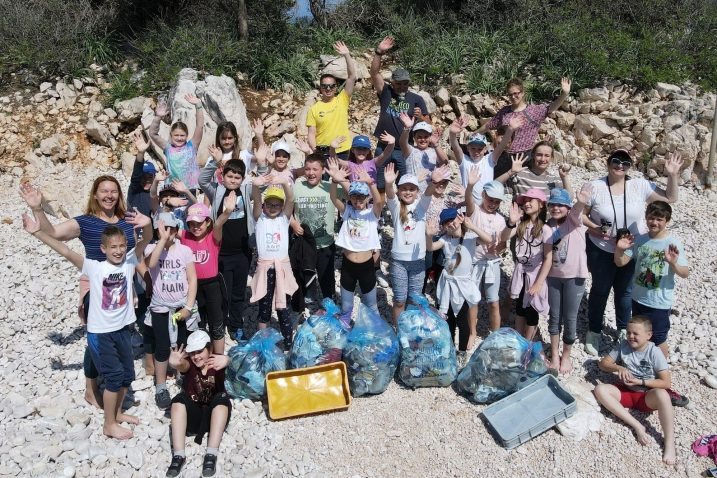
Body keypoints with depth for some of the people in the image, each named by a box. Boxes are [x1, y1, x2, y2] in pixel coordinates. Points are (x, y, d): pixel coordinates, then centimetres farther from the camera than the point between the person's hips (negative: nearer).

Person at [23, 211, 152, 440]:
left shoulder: (129, 263, -4)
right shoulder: (94, 267, -11)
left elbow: (145, 241, -18)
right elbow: (65, 251, -19)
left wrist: (147, 225, -39)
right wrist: (38, 233, -28)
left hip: (122, 329, 4)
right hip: (99, 332, -4)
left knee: (127, 374, 14)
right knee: (114, 375, -2)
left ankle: (117, 412, 38)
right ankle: (109, 424, 16)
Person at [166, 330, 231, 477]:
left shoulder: (215, 360, -12)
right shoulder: (189, 363, -10)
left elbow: (224, 360, -39)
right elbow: (182, 365, -37)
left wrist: (225, 361, -66)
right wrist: (175, 363, -64)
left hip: (214, 412, -1)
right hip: (192, 412, 1)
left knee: (222, 399, -31)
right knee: (178, 400, -27)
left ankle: (211, 455, -36)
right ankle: (178, 455, -31)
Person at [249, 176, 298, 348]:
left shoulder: (284, 218, 4)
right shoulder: (260, 218, 3)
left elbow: (291, 200, -15)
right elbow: (256, 201, -17)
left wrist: (284, 183, -36)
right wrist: (255, 185, -39)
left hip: (282, 267, 0)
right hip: (264, 267, 0)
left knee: (283, 308, 6)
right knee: (264, 308, 10)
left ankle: (288, 346, 15)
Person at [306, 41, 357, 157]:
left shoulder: (342, 100, 2)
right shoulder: (314, 109, 2)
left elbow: (352, 77, -6)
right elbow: (311, 134, 0)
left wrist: (347, 55, -11)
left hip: (343, 152, 1)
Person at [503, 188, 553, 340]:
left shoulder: (545, 229, -15)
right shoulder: (520, 223, -2)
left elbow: (548, 259, -15)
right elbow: (504, 238, -15)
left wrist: (539, 283, -17)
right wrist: (511, 222, -33)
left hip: (535, 275, -4)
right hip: (520, 273, 4)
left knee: (532, 311, 9)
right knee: (520, 309, 16)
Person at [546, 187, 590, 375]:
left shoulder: (574, 220, -11)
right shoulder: (548, 225, 1)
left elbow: (576, 212, -36)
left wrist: (581, 203, -59)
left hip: (574, 276, -3)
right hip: (553, 276, 4)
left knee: (570, 318, 5)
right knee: (554, 316, 11)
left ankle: (566, 356, 24)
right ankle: (554, 355, 26)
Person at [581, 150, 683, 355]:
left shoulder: (640, 186, -7)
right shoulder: (594, 187, -12)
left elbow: (670, 198, -3)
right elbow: (581, 215, -8)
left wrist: (672, 175, -16)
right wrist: (595, 229, -23)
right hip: (601, 251, -2)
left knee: (625, 291, 19)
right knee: (600, 291, 13)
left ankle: (623, 329, 40)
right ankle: (594, 331, 30)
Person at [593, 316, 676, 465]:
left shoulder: (654, 352, -11)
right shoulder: (623, 345, -2)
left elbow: (666, 383, -14)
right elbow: (603, 363, 3)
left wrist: (640, 382, -21)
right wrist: (618, 368, -17)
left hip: (647, 397, -4)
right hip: (626, 392, 4)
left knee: (662, 394, -38)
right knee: (600, 389, -24)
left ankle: (669, 443, -26)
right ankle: (637, 426, -24)